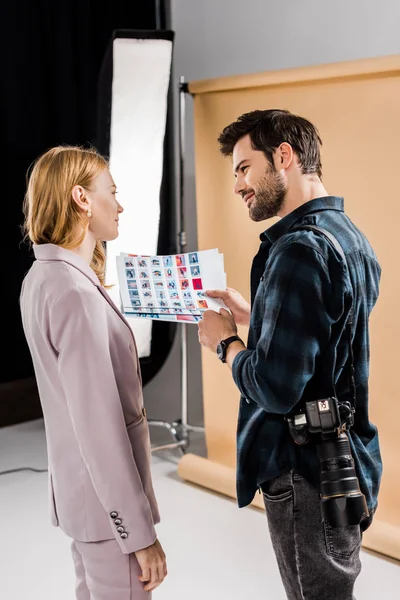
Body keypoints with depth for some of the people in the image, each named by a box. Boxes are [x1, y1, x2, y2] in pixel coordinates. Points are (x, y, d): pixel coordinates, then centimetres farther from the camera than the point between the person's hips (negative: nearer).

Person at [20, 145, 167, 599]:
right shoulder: (75, 293, -24)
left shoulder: (43, 277, 6)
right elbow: (100, 427, -24)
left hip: (80, 491, 10)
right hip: (109, 502, -9)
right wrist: (139, 531, -19)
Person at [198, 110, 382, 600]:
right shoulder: (350, 237, 8)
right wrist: (252, 315, 12)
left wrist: (225, 342, -10)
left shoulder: (300, 248, -22)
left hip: (306, 477, -9)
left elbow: (275, 388, -27)